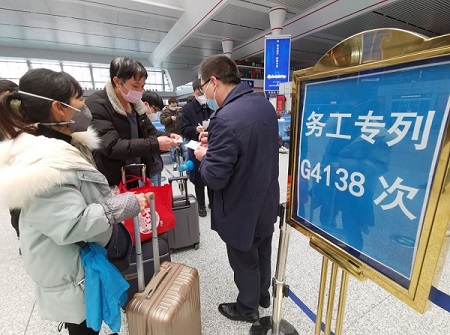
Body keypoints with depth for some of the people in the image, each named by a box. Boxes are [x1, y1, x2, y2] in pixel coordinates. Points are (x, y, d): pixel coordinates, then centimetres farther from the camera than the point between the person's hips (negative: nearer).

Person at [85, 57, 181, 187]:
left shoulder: (135, 104, 7)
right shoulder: (96, 104, -17)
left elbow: (150, 131, 13)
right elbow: (112, 146, -26)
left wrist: (167, 136, -9)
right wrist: (155, 144, -30)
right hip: (113, 184, -6)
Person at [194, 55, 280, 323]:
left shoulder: (226, 118, -30)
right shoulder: (265, 105, -2)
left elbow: (214, 179, -28)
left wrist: (204, 156, -7)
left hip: (242, 210, -8)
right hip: (266, 201, 8)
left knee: (244, 261, 19)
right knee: (263, 252, 28)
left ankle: (247, 308, 47)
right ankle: (263, 294, 55)